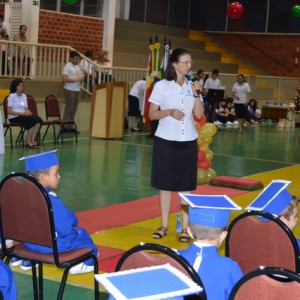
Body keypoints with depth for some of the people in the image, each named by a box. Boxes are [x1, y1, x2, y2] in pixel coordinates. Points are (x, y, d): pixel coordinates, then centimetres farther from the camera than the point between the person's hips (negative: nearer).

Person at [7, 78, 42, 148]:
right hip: (14, 118, -7)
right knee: (33, 120, -28)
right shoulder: (12, 96, -5)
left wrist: (27, 112, -8)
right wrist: (22, 113, -19)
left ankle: (32, 140, -22)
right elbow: (9, 111, -13)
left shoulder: (24, 96, 16)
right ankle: (28, 141, -16)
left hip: (23, 116, 7)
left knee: (39, 119, -21)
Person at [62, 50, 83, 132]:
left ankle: (70, 126, 11)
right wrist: (75, 80, -19)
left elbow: (81, 77, 22)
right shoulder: (68, 66, -8)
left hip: (77, 90, 8)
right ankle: (65, 126, -4)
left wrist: (81, 79, -2)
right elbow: (64, 79, -18)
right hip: (69, 90, -8)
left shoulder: (78, 67, 16)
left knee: (74, 109, 7)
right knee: (68, 109, -7)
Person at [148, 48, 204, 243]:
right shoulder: (161, 86, -3)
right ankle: (164, 225, 16)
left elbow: (199, 115, 1)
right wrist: (170, 112, -18)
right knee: (165, 183, 5)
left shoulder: (192, 86, 5)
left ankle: (185, 228, 9)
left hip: (188, 141, 2)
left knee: (186, 185, 3)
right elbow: (152, 114, -3)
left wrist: (196, 94, -10)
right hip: (165, 141, -2)